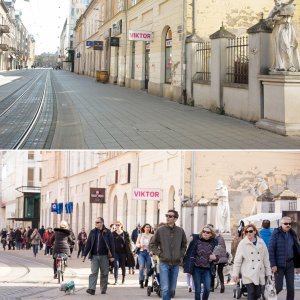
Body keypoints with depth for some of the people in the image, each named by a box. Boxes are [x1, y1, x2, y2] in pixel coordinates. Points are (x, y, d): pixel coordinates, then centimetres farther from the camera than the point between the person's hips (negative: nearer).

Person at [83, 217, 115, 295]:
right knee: (93, 273, -8)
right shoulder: (93, 232, 8)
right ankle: (92, 289, -15)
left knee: (104, 273, 6)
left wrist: (112, 256, -6)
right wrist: (84, 254, 5)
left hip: (104, 256, -1)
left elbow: (111, 244, -1)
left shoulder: (107, 232, 0)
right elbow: (88, 244, 9)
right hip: (94, 256, 1)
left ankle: (103, 289, 17)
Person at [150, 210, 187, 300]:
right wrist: (159, 254, -6)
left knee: (172, 289, 11)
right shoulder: (160, 230, -5)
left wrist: (181, 256, 7)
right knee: (165, 289, -10)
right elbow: (152, 245, 4)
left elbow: (184, 245, 17)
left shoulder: (180, 231, 1)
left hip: (175, 264, 3)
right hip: (164, 263, -3)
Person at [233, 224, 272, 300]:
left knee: (258, 294, 4)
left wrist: (268, 273, 10)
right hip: (249, 274, -3)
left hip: (260, 274, 3)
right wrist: (235, 273, -4)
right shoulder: (242, 244, -1)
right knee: (251, 293, -8)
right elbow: (237, 260, -1)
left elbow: (266, 259, 11)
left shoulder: (261, 243, 7)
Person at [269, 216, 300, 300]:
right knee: (279, 287, -3)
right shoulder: (276, 233, -8)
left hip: (290, 264, 5)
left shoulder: (292, 234, 8)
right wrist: (273, 265, -16)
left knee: (291, 287, 4)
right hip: (279, 264, -5)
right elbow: (271, 249, -11)